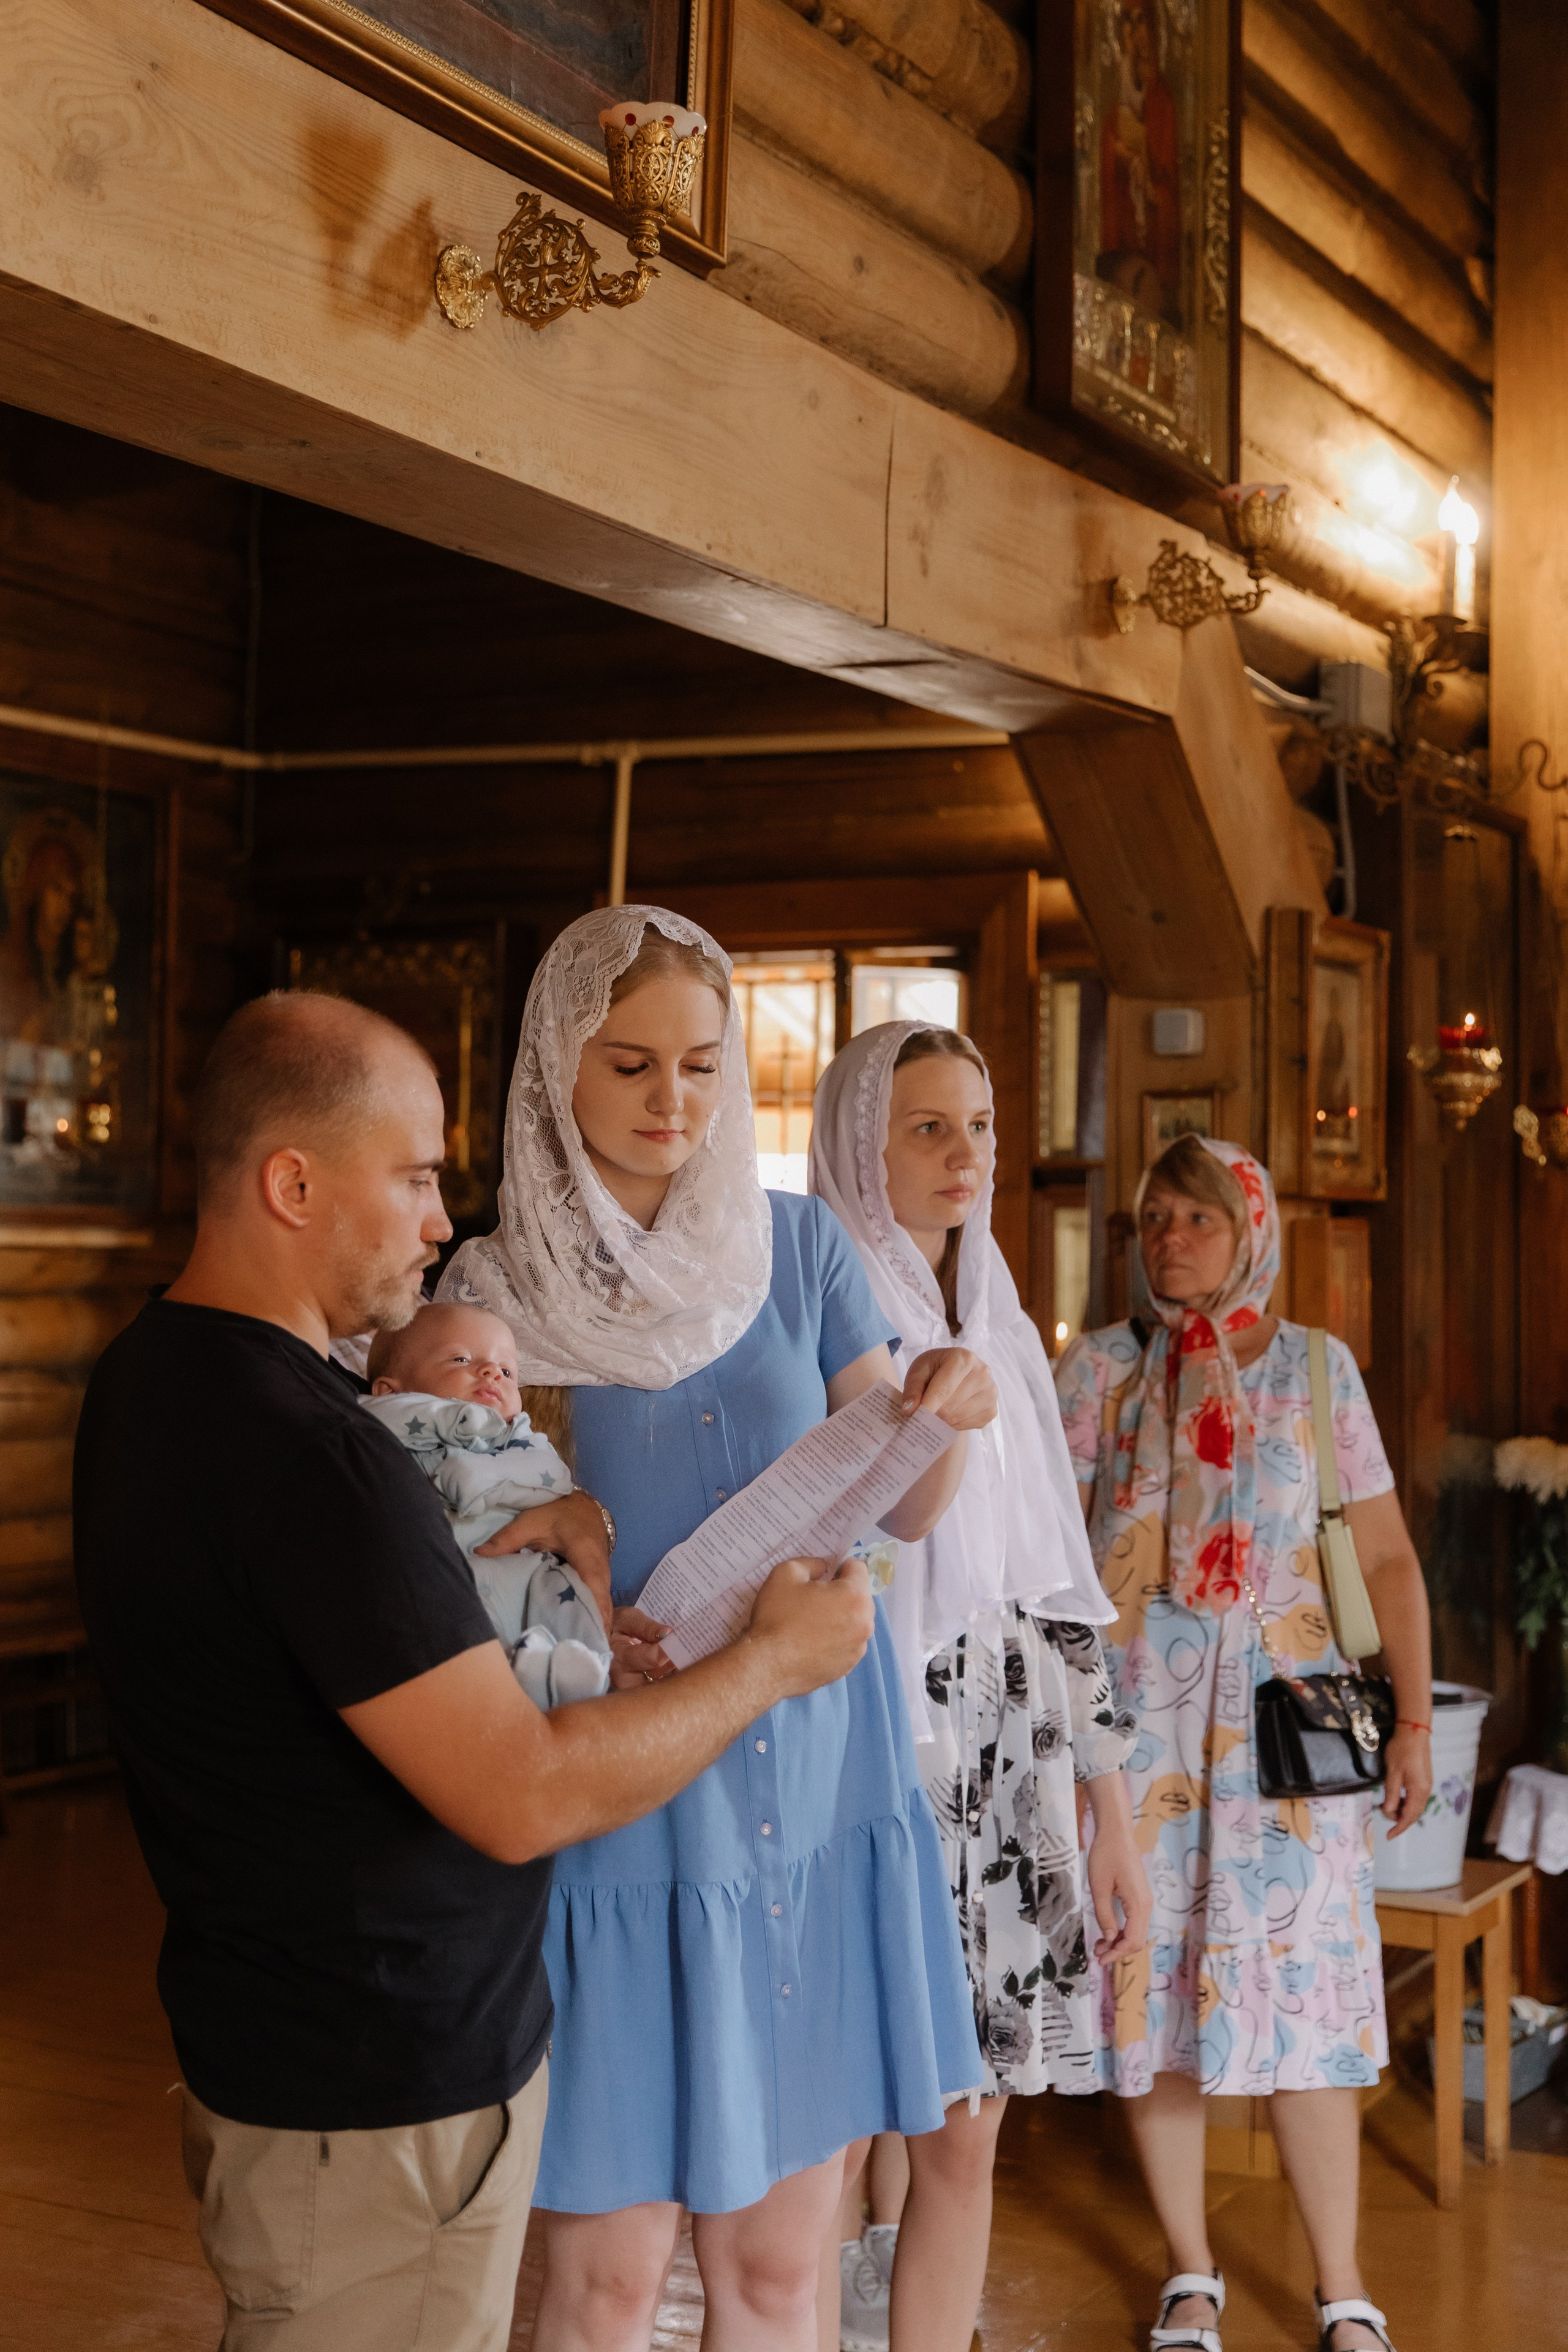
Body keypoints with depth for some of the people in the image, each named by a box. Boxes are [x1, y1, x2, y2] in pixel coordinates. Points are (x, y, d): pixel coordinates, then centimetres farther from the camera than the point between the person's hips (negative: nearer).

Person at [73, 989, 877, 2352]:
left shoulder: (153, 1378, 4)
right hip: (376, 2098, -9)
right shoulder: (302, 1451, -27)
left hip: (255, 2028, 9)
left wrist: (532, 1514, 1)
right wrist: (774, 1660, -14)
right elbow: (524, 1798, -27)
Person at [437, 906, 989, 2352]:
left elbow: (903, 1510, 0)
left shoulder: (797, 1244, 3)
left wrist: (946, 1416, -22)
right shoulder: (494, 1292, -6)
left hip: (819, 1785, 3)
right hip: (625, 1809, -3)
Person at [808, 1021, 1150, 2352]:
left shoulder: (1005, 1336, 12)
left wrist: (1117, 1823, 13)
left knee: (964, 2142, 11)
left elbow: (1062, 1594, 13)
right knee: (830, 2156, 1)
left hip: (1004, 1784, 6)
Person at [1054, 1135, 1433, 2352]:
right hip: (1136, 1704, 1)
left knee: (1299, 1980, -2)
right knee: (1152, 1975, 3)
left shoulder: (1317, 1367, 5)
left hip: (1285, 1704, 0)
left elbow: (1387, 1558, 6)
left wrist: (1415, 1717, -1)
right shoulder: (1101, 1365, 4)